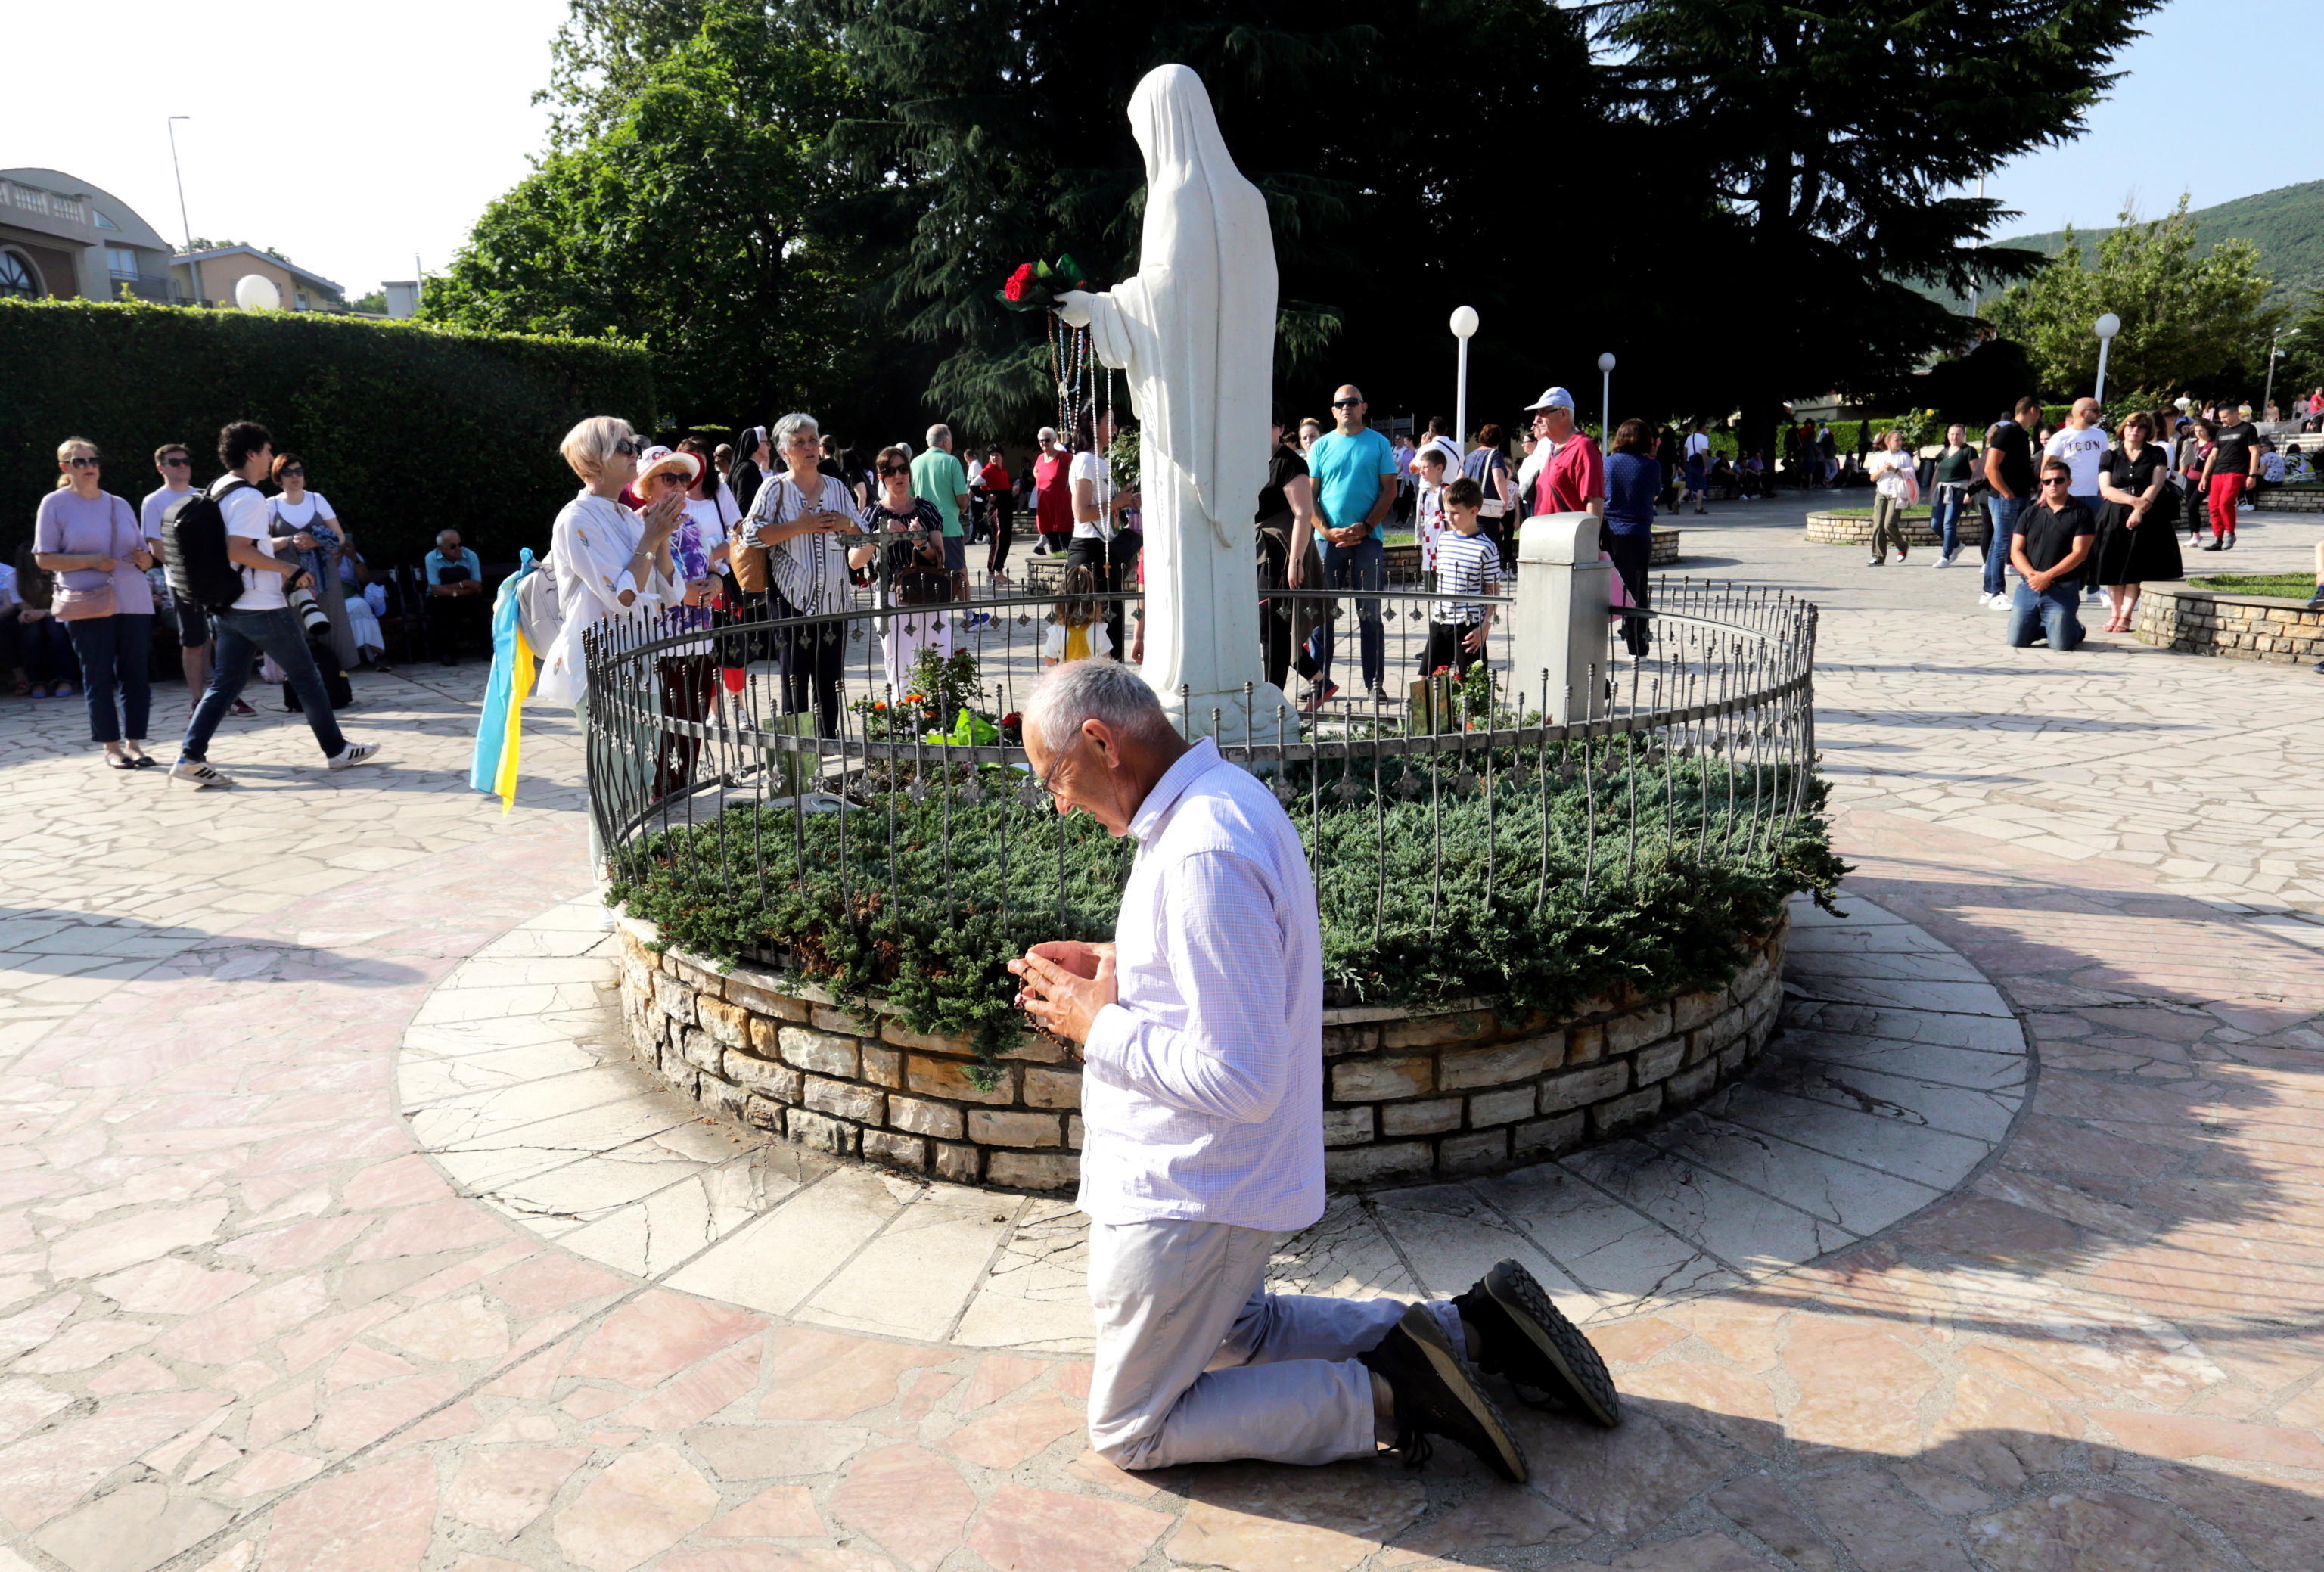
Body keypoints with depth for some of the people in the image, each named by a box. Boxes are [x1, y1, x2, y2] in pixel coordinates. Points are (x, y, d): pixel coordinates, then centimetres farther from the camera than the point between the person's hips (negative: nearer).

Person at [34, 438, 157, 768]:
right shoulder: (55, 504, 2)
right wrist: (90, 561, -15)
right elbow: (44, 558, -2)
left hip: (133, 602, 4)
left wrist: (144, 558, -4)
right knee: (98, 677, 1)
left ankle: (134, 744, 9)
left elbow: (144, 554, 20)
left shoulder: (120, 505, 14)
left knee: (135, 675, 2)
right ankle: (111, 748, 7)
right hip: (87, 605, -3)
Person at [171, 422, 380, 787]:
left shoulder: (219, 490, 14)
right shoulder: (250, 497, -16)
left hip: (228, 607, 9)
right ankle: (337, 750, 13)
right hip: (261, 607, -9)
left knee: (225, 683, 8)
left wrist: (287, 542, 23)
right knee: (306, 676, 4)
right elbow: (237, 551, -26)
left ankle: (191, 757, -1)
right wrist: (288, 568, -19)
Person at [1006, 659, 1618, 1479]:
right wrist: (1109, 970, 3)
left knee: (1129, 1430, 8)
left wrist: (1098, 1026, -18)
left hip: (1187, 1196, -10)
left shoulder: (1202, 855, -29)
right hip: (1217, 1174, 10)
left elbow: (1240, 1081, -30)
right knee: (1239, 1333, 32)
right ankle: (1466, 1327, 22)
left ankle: (1385, 1399, 2)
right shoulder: (1224, 795, 3)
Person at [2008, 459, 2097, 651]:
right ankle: (2043, 625, 28)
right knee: (2016, 641, -3)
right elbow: (2016, 551, 7)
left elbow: (2079, 554, -7)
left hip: (2062, 590, -3)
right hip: (2028, 586, 3)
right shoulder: (2030, 514, 12)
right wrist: (2032, 574, -12)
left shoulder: (2081, 513, 2)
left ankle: (2077, 629, 24)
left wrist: (2047, 576, -15)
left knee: (2061, 644, -11)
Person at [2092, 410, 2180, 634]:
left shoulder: (2156, 454, 10)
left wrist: (2140, 509, -16)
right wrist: (2134, 500, -15)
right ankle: (2116, 612, 11)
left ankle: (2125, 615, -2)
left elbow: (2156, 485, -2)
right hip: (2114, 518, 1)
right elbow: (2106, 490, 0)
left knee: (2135, 568, -5)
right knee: (2113, 567, 0)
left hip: (2147, 518, -1)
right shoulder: (2111, 456, 11)